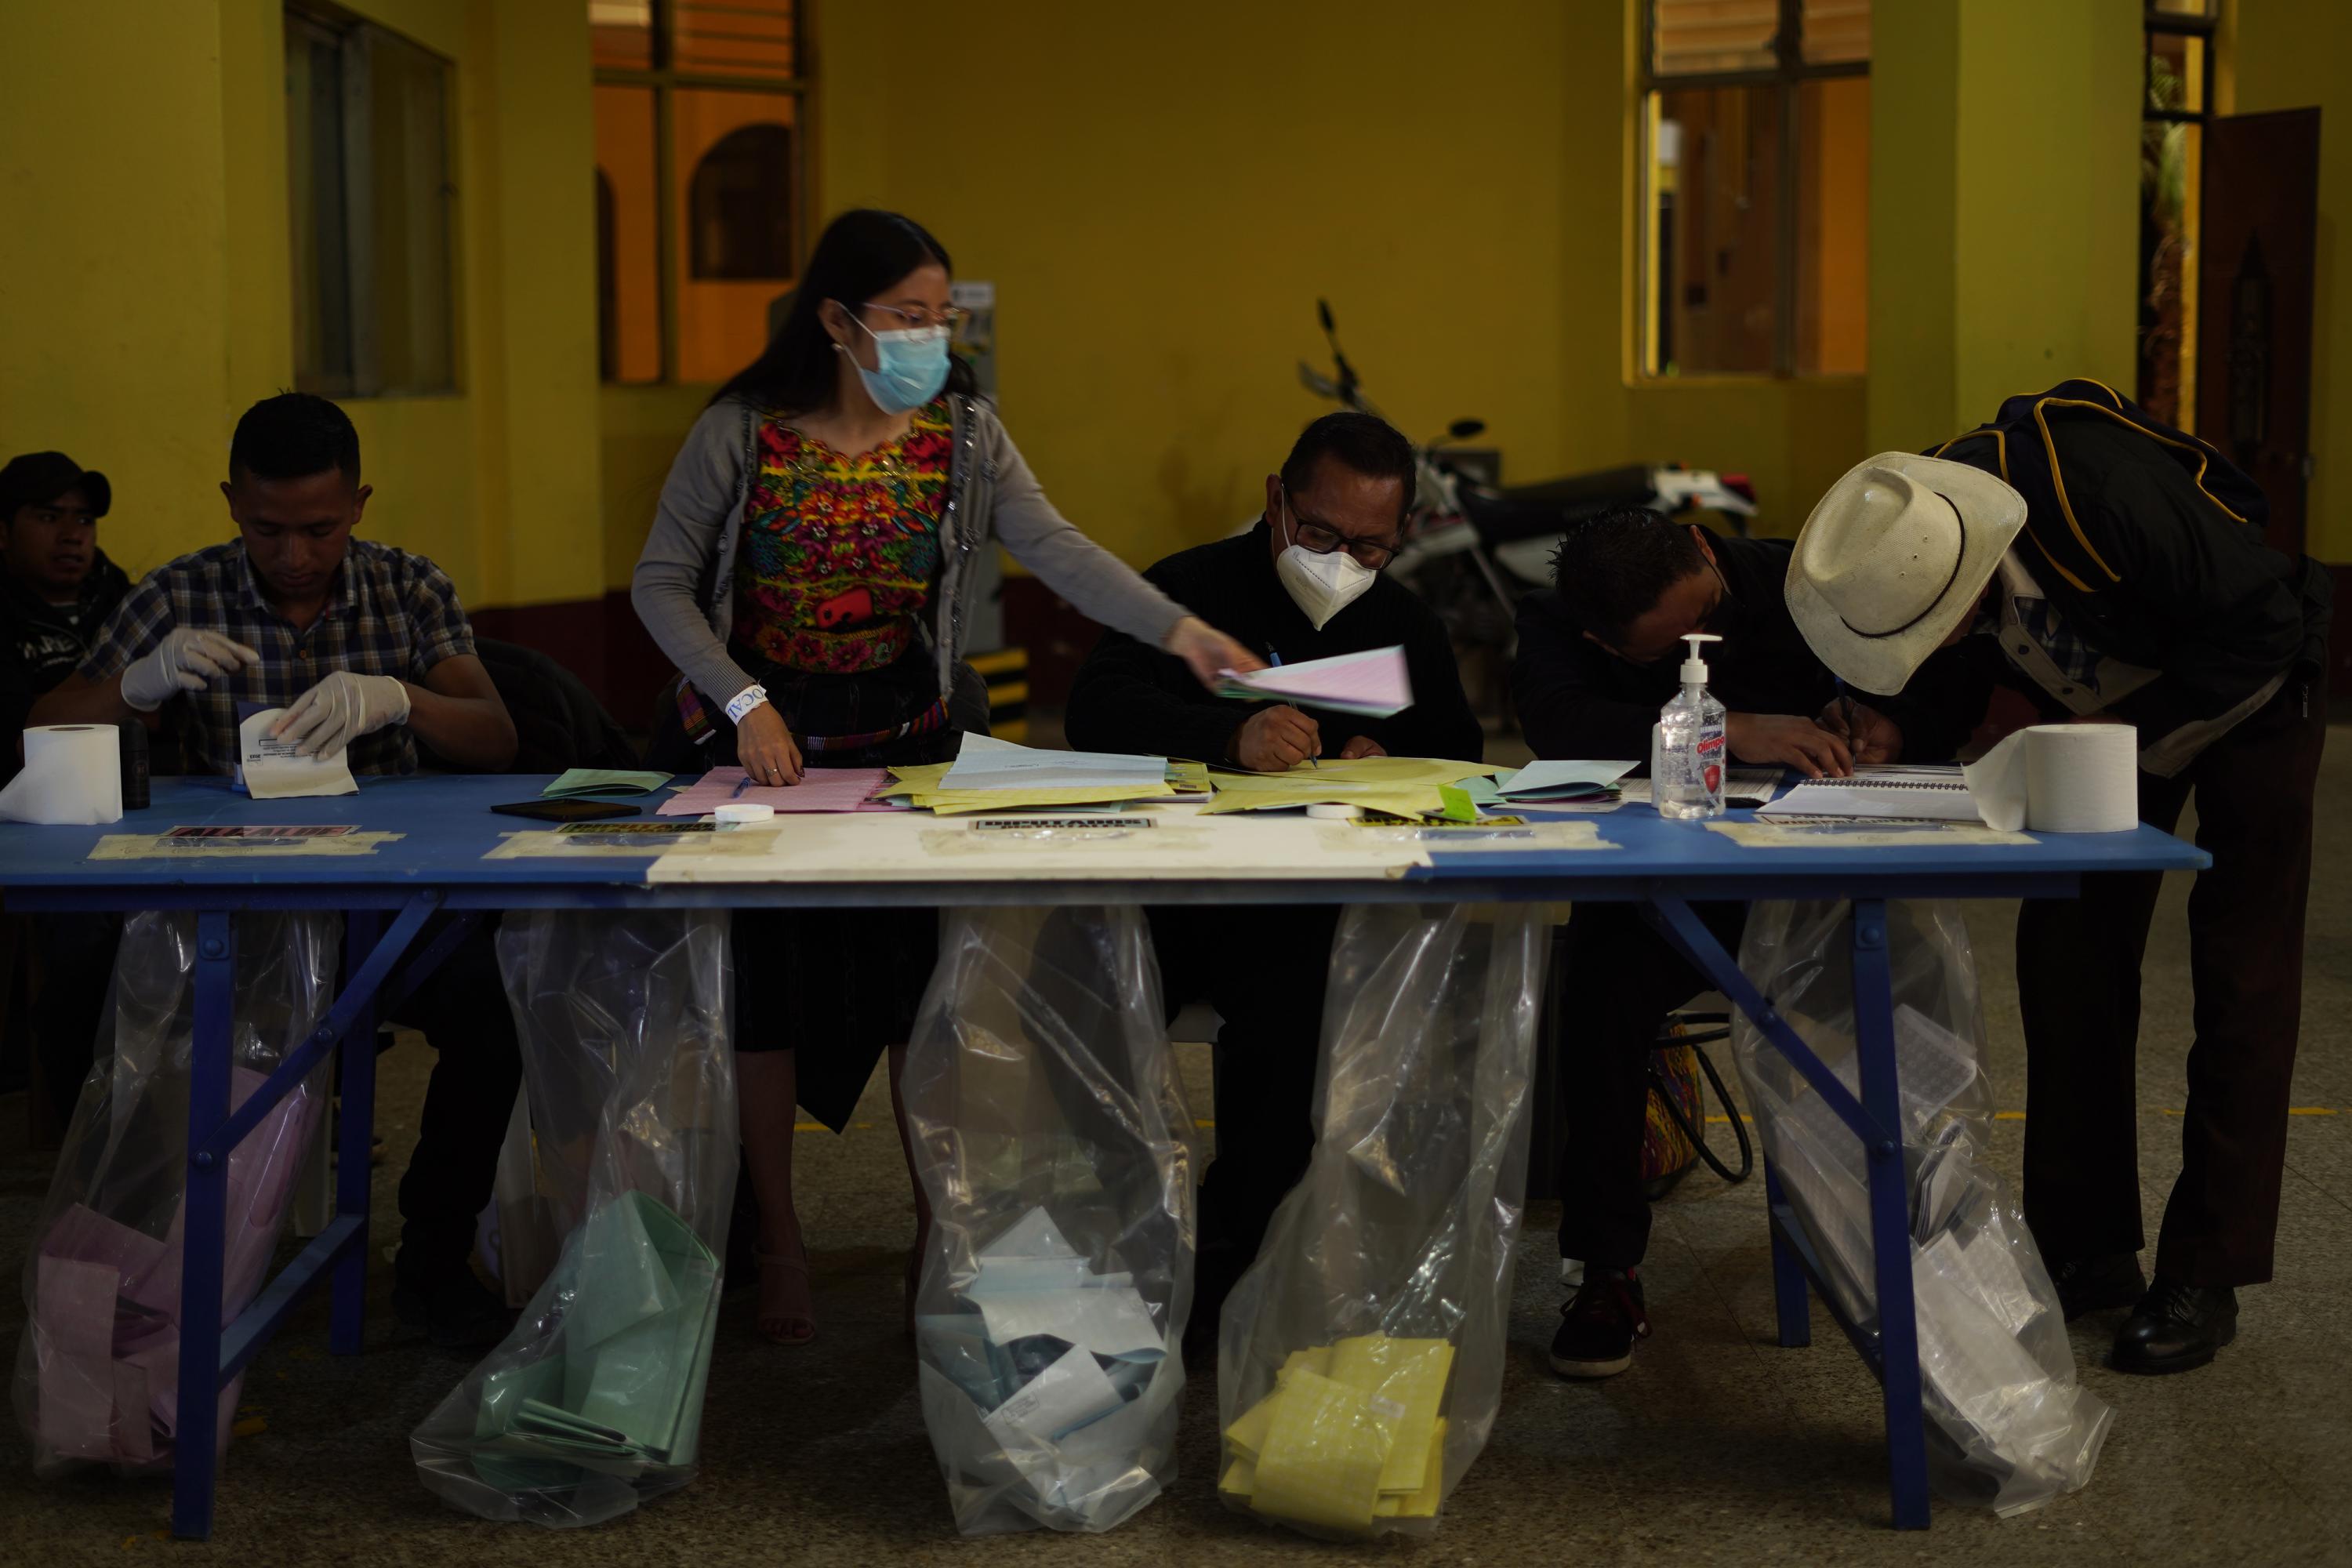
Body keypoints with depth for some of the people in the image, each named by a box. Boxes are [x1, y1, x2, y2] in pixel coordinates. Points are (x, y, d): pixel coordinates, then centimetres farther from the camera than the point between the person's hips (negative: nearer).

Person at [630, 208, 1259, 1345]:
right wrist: (742, 703, -17)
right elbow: (661, 583, -5)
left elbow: (1057, 552, -16)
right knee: (765, 976, -1)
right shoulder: (740, 433, -9)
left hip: (907, 728, 2)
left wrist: (1178, 629, -32)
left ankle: (937, 1234, 14)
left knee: (923, 973, -3)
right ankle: (777, 1240, 16)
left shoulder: (964, 436, -4)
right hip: (756, 730, -1)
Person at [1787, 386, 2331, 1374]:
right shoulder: (1908, 538, -21)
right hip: (2108, 713, 6)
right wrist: (1896, 725, -21)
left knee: (2241, 981, -6)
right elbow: (1957, 684, -1)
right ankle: (2088, 1251, 11)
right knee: (2067, 961, 1)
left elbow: (2268, 623, -29)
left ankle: (2205, 1276, -1)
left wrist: (2135, 724, -30)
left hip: (2247, 700, -6)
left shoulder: (2104, 490, -41)